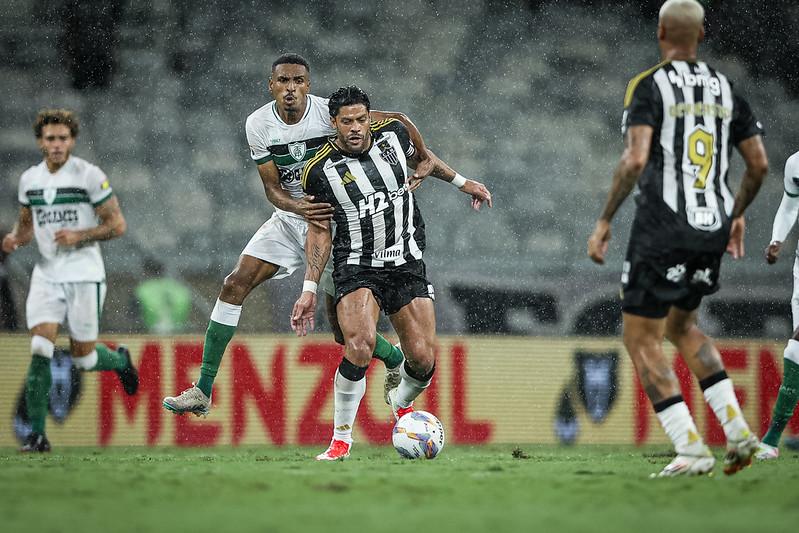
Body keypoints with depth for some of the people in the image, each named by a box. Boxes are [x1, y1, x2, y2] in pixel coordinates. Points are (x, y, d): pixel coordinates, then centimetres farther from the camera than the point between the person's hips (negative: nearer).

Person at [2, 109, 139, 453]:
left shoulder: (89, 176, -9)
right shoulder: (29, 179, 6)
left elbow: (117, 224, -6)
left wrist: (79, 236, -20)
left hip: (84, 275, -3)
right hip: (46, 274, 3)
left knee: (82, 357, 3)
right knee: (40, 350, -14)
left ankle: (120, 360, 40)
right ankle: (37, 434, -12)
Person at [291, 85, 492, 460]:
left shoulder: (392, 133, -3)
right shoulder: (320, 170, -10)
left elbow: (417, 156, 22)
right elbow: (319, 231, 1)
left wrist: (461, 182, 28)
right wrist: (309, 290, -3)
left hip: (407, 264, 3)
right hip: (356, 268, -3)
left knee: (423, 359, -6)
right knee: (360, 344, -29)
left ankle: (401, 404, 32)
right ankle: (341, 439, -13)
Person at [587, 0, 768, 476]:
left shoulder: (650, 86, -7)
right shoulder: (725, 89, 10)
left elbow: (635, 160, -19)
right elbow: (759, 164, 11)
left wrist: (605, 220, -11)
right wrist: (737, 214, 26)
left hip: (662, 230, -6)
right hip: (711, 231, 6)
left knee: (641, 338, 4)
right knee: (681, 325, 25)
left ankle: (691, 449, -6)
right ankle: (737, 428, 10)